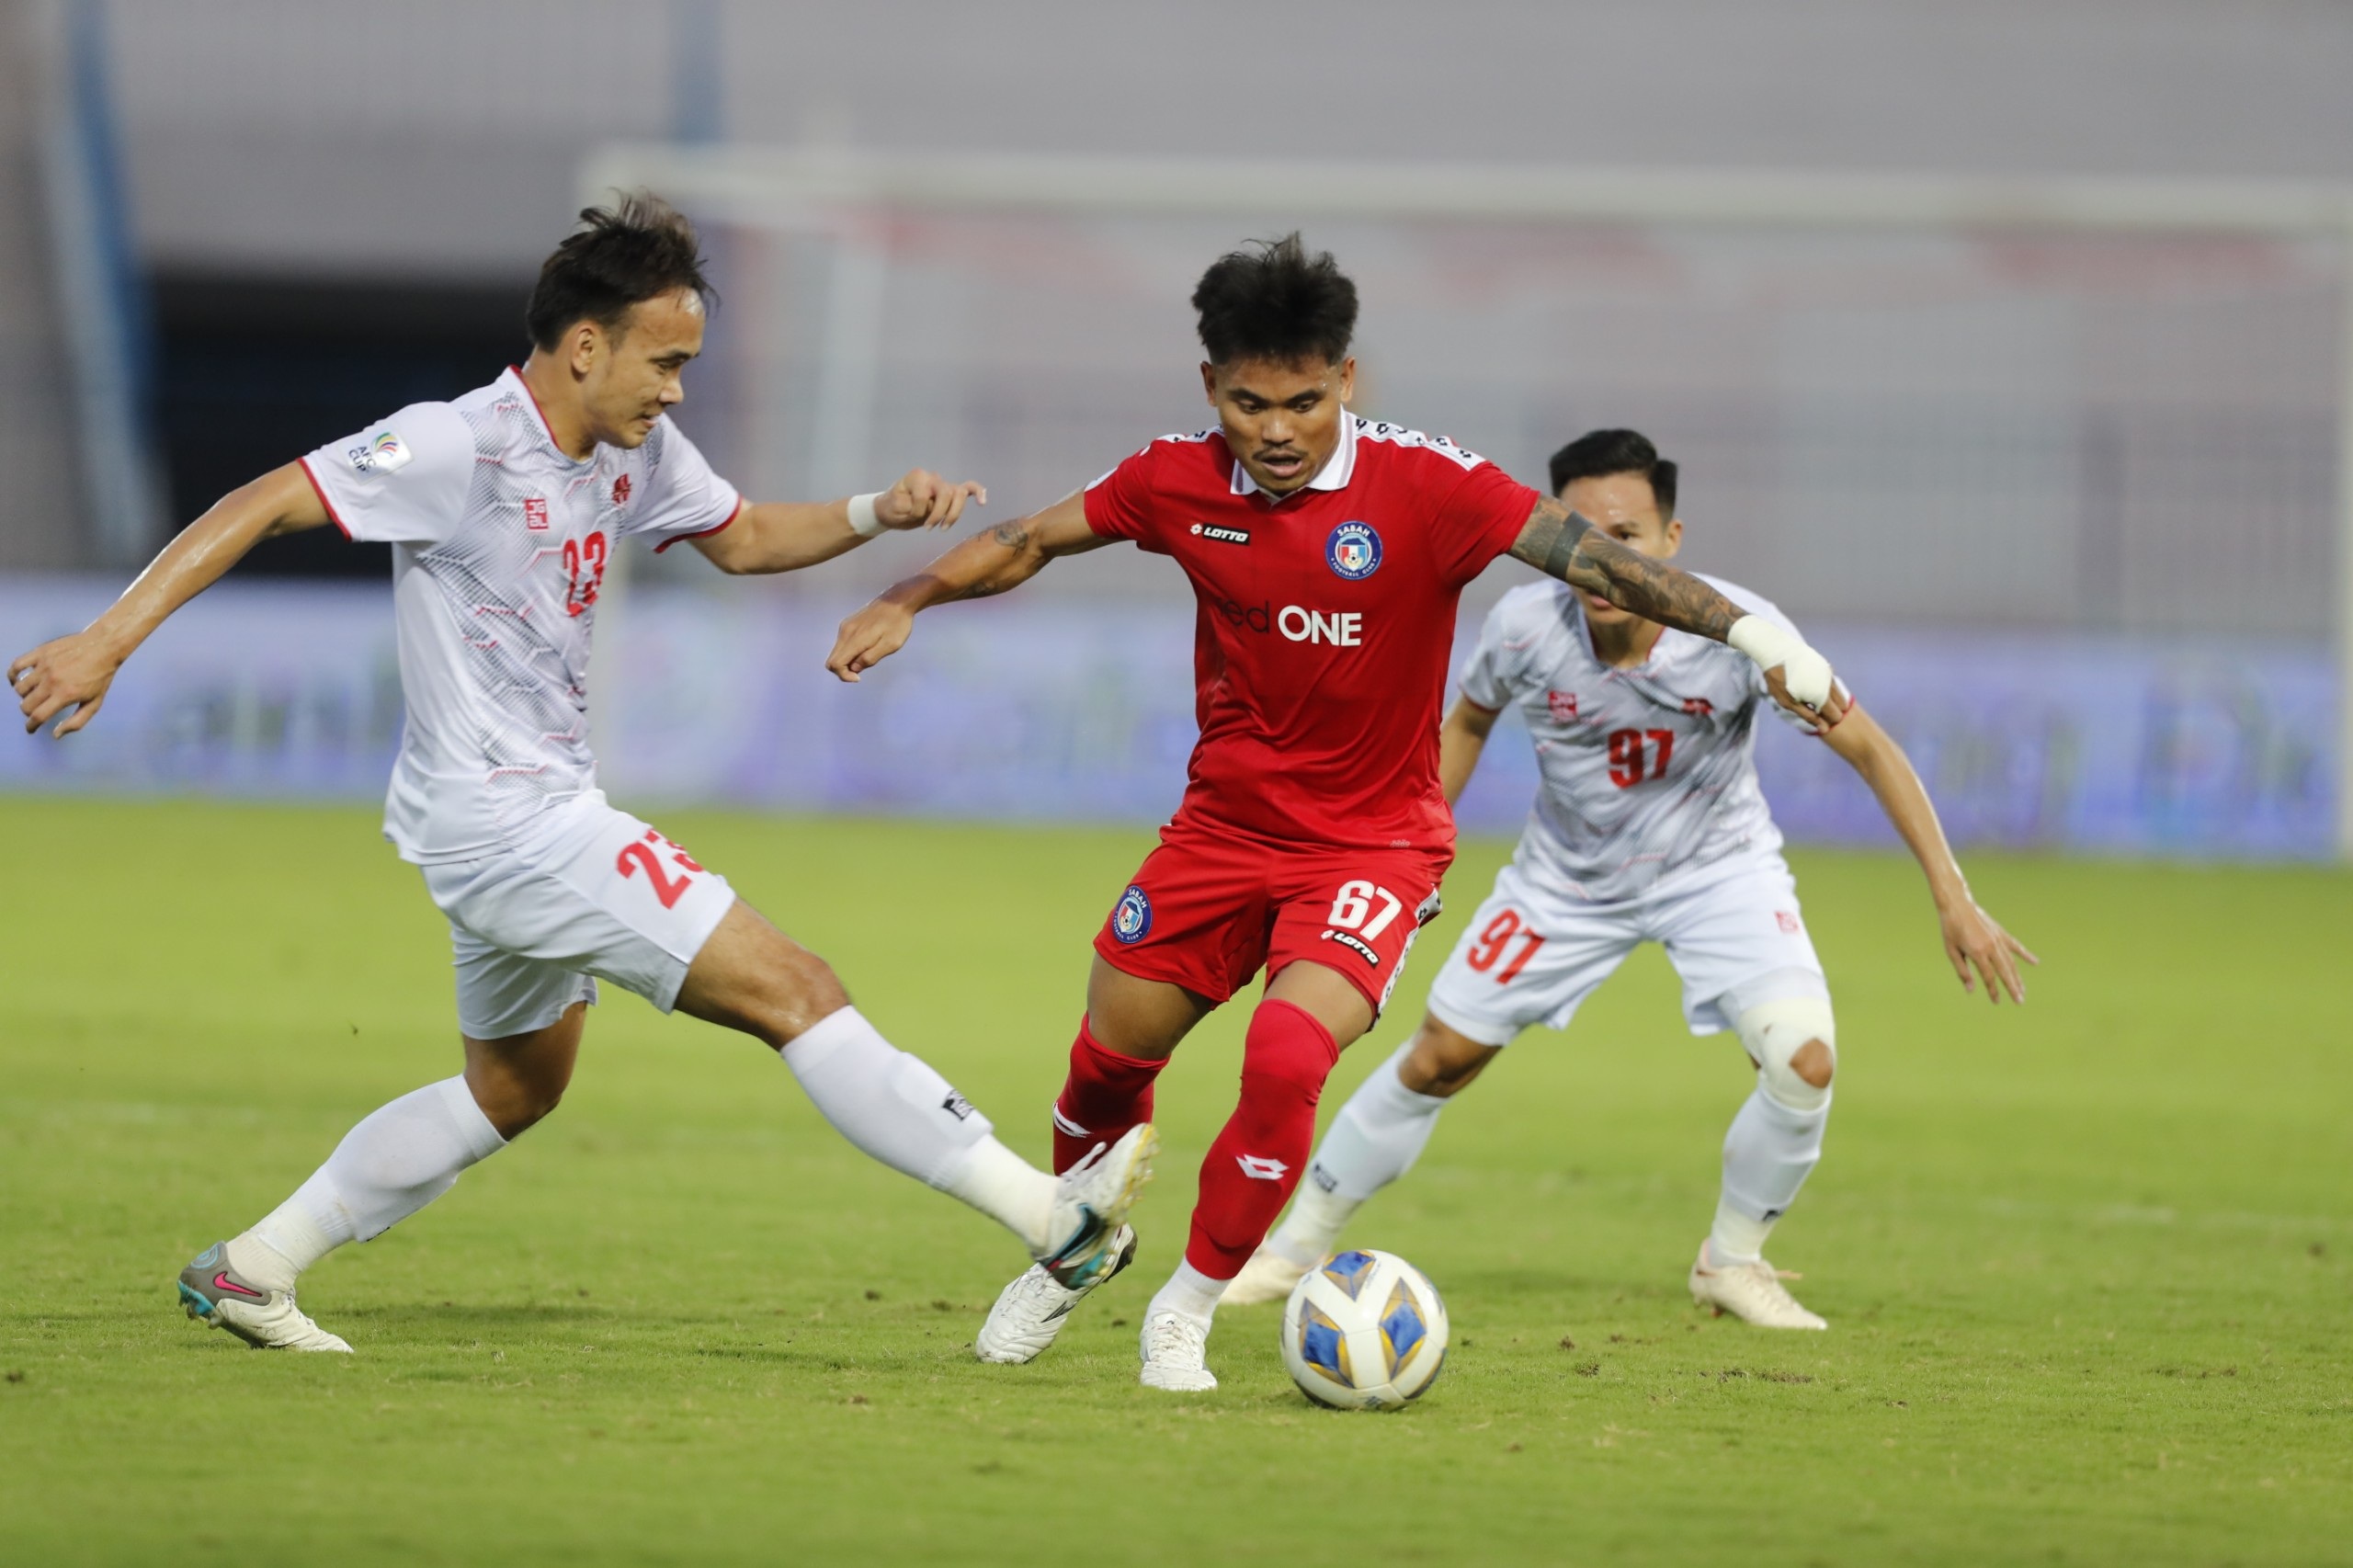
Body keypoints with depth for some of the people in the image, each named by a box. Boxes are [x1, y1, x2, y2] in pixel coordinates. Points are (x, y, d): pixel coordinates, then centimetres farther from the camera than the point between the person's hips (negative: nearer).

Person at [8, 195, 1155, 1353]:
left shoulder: (636, 453, 6)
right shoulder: (464, 446, -20)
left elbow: (743, 537, 23)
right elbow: (262, 506, -20)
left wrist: (877, 514, 5)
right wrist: (108, 641, -26)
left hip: (544, 813, 11)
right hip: (499, 815, -11)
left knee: (513, 1089, 25)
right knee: (795, 993, -13)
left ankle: (249, 1270, 29)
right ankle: (1048, 1218, -14)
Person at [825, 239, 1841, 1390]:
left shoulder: (1421, 487, -20)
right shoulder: (1180, 482, -8)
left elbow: (1588, 553, -25)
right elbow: (1034, 540, 7)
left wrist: (1746, 630, -34)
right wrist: (908, 601, -2)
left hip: (1371, 844, -4)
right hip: (1222, 822, 4)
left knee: (1285, 1060, -25)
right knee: (1108, 1057, 10)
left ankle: (1189, 1310, -4)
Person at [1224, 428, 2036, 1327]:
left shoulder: (1739, 631, -30)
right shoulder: (1526, 628, -25)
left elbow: (1867, 747, -20)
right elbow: (1468, 721, -1)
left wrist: (1952, 897, -22)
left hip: (1718, 866, -1)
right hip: (1568, 874, 1)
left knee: (1804, 1062, -20)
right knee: (1437, 1059, 3)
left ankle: (1733, 1263, 5)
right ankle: (1295, 1248, 22)